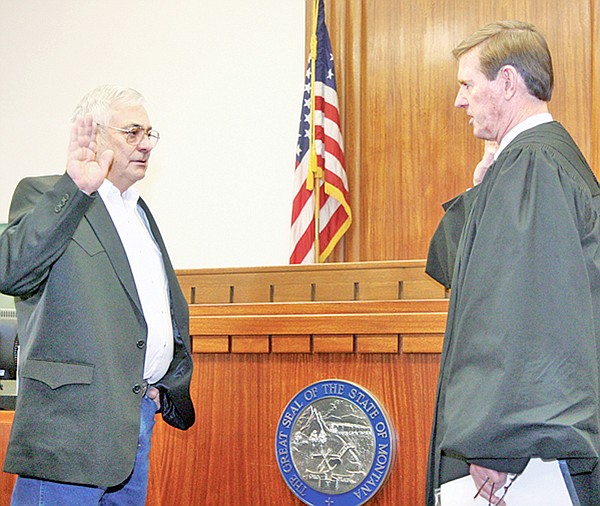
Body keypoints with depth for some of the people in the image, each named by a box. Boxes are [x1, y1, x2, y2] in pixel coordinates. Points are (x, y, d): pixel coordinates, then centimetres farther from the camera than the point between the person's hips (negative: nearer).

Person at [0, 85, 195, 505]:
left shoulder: (139, 211, 21)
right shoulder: (43, 196, -4)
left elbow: (174, 308, 29)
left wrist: (170, 384, 15)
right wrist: (75, 190, -32)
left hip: (141, 415, 8)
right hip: (71, 420, -7)